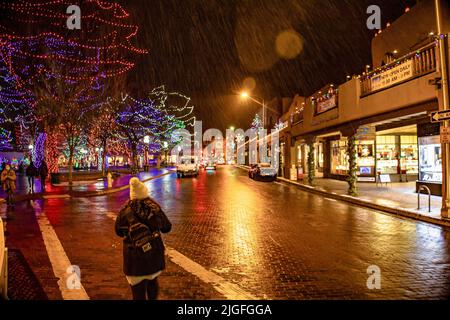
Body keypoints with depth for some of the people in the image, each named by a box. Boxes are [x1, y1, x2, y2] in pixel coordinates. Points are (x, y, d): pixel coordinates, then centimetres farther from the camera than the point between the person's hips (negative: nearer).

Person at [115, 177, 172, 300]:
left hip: (134, 257, -2)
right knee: (152, 282, 28)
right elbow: (167, 228, 2)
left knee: (138, 291, 10)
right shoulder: (154, 207, -8)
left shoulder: (125, 211, -10)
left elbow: (119, 231, 3)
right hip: (154, 254, 2)